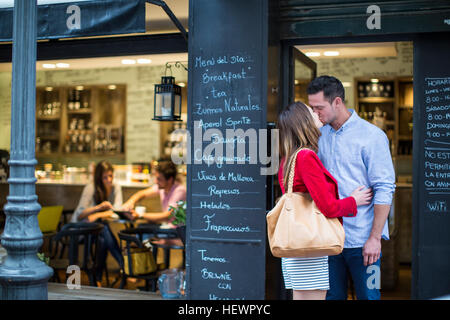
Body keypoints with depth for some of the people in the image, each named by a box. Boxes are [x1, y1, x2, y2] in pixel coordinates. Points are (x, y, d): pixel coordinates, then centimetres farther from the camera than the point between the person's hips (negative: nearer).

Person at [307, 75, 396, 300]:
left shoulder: (372, 136, -8)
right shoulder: (320, 135, 9)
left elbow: (384, 190, -10)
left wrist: (375, 237, -13)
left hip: (362, 240, -5)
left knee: (367, 296, 3)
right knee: (332, 295, 11)